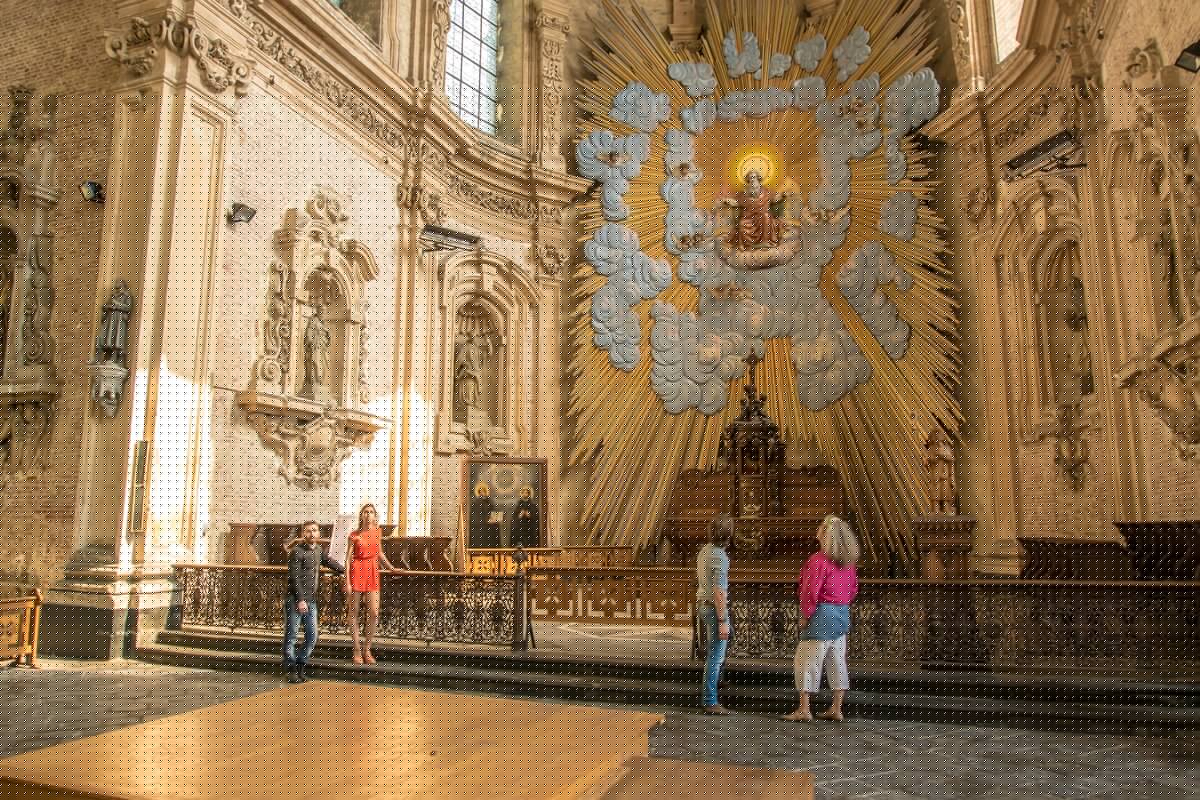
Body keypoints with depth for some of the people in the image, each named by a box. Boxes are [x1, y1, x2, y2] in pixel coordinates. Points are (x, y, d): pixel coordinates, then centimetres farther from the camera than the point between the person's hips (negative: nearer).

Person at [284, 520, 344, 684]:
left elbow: (328, 561, 31)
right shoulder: (297, 551, -11)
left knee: (312, 636, 5)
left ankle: (300, 666, 18)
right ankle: (291, 669, 9)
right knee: (291, 635, 0)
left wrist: (344, 571, 42)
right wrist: (300, 600, -19)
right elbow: (294, 577, -15)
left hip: (311, 600, 7)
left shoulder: (318, 549, 11)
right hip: (295, 599, -7)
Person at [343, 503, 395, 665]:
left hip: (372, 573, 3)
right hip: (357, 572, -3)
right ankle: (356, 651, 13)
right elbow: (348, 559, -5)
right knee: (354, 613, 3)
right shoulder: (354, 535, -3)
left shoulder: (377, 533, 8)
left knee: (374, 613, -3)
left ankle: (367, 649, 12)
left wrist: (392, 568, 8)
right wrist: (347, 582, -11)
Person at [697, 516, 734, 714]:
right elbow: (719, 591, -22)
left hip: (703, 605, 9)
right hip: (715, 608, -9)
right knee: (716, 656, -1)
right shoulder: (719, 556, -21)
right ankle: (710, 702, 5)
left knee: (714, 653, 22)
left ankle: (708, 696, 33)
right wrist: (722, 621, -20)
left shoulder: (704, 551, 8)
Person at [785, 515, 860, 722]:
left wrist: (806, 614, -7)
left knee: (806, 660, 0)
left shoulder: (818, 560, -18)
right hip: (842, 614, 8)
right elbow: (853, 587, 15)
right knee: (836, 661, 13)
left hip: (823, 613, -8)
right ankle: (836, 709, 19)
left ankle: (804, 709, 3)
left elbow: (810, 591, -18)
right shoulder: (847, 560, 7)